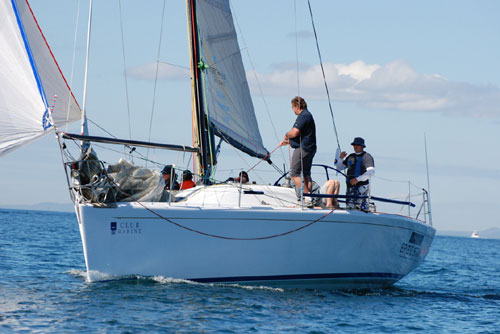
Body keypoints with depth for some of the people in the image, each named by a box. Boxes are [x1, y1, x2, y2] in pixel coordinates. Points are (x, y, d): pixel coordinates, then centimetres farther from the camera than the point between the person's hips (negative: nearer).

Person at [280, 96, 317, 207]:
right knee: (306, 174, 10)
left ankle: (307, 196, -16)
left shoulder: (303, 116, -13)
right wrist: (287, 142, 29)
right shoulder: (307, 115, 21)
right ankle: (309, 198, 7)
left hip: (302, 148, -10)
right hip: (310, 148, 10)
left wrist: (287, 135, -2)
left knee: (294, 173, -9)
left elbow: (295, 132, -23)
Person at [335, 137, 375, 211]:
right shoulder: (351, 156, 19)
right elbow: (340, 168, 26)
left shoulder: (367, 156, -1)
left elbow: (371, 172, -14)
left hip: (362, 186, -6)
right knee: (349, 206, 0)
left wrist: (357, 179, -21)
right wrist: (340, 158, 5)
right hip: (350, 186, 6)